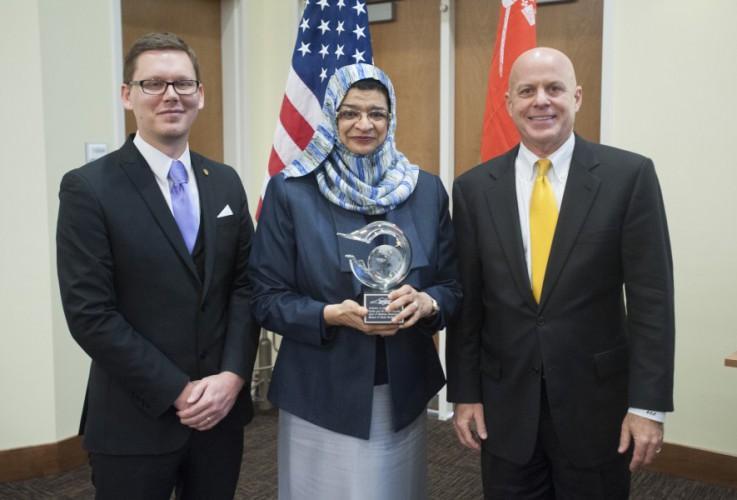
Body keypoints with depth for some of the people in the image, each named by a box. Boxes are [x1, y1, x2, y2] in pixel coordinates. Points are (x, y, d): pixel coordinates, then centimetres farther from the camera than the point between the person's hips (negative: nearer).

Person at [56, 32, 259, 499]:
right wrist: (177, 392, -14)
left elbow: (246, 285, 4)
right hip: (135, 421, -4)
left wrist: (232, 376, -9)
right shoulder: (88, 188, -9)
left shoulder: (225, 182, 6)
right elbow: (90, 314, -13)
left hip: (222, 408, 4)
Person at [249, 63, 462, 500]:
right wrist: (331, 314, -22)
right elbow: (267, 299, -6)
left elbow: (453, 286, 5)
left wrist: (425, 302, -17)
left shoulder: (427, 190, 2)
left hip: (403, 392, 3)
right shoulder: (290, 191, -7)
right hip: (322, 395, -3)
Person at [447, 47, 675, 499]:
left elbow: (651, 297, -7)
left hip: (597, 401, -1)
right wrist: (465, 393, 2)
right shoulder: (475, 188, 0)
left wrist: (648, 403, -9)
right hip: (505, 403, 2)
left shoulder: (630, 175, -6)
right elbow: (466, 301, 2)